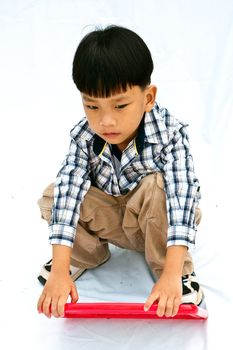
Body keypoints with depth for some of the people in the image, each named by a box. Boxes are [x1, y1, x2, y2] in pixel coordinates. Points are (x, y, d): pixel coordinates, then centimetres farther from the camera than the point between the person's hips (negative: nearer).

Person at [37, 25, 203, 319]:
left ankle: (180, 272, -16)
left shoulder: (170, 134, -30)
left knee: (157, 186, -35)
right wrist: (60, 271, -41)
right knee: (53, 197, -18)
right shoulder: (83, 137, -22)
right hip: (113, 220, 3)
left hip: (158, 218, -2)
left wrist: (172, 275, -49)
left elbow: (182, 194, -39)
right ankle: (87, 253, 6)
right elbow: (68, 189, -31)